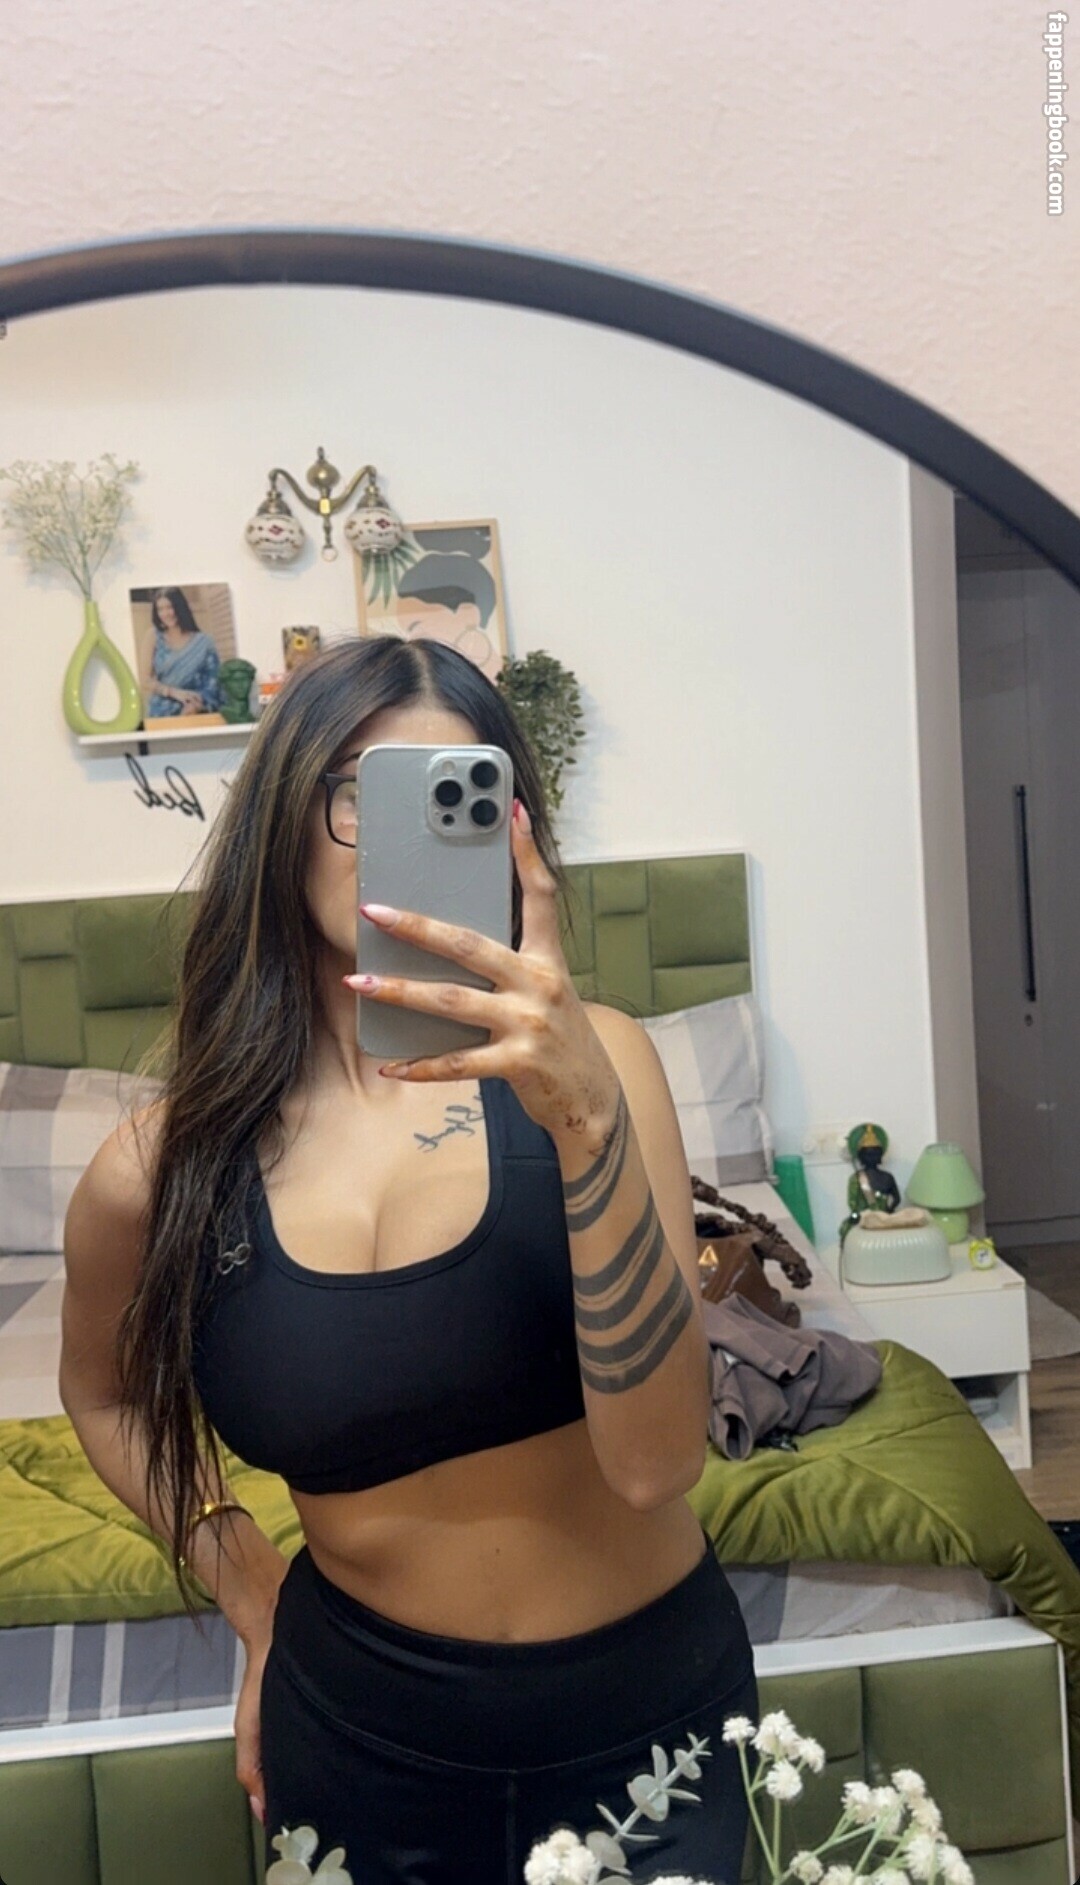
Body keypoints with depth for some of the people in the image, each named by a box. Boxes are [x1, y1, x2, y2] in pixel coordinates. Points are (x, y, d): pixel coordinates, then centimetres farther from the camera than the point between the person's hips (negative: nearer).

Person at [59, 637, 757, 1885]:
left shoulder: (586, 1063, -16)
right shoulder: (158, 1173, -12)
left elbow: (656, 1461, -24)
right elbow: (106, 1395, 9)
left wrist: (584, 1111, -35)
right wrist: (253, 1602, 2)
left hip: (648, 1714, 0)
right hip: (364, 1735, 1)